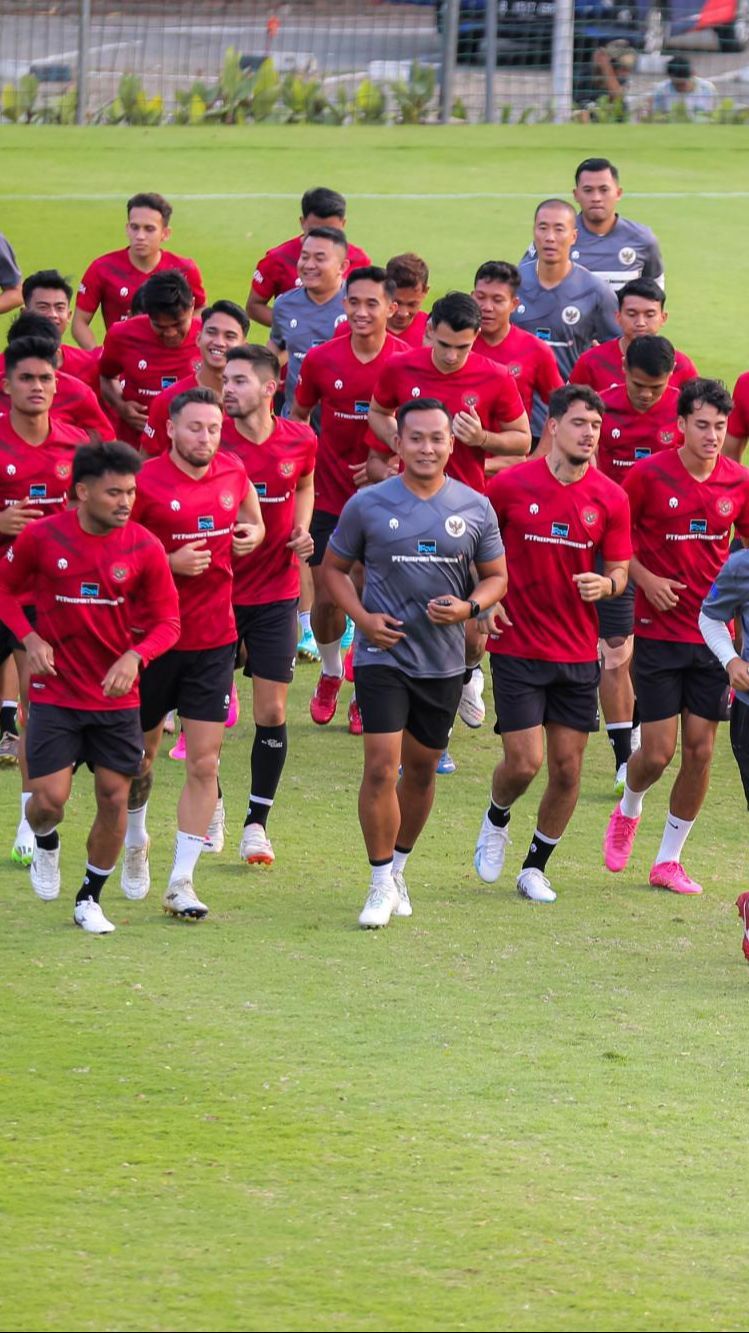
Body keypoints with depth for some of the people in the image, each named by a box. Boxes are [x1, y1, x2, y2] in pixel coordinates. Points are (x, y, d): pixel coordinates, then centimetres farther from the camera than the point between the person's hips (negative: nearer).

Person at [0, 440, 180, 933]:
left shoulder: (144, 547, -7)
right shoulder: (41, 537, -9)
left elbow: (167, 620, 0)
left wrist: (135, 656, -20)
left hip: (117, 696, 1)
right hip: (55, 693, -1)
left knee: (115, 798, 1)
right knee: (49, 799, -9)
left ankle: (90, 899, 21)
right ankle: (45, 844, 29)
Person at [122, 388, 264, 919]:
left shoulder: (232, 473, 1)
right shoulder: (146, 483, -14)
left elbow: (248, 502, 25)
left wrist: (254, 530, 2)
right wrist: (171, 562, -22)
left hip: (215, 640, 3)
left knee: (205, 762, -4)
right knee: (141, 752, 13)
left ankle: (181, 882, 0)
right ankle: (136, 843, 42)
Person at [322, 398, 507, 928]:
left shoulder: (475, 507, 1)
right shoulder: (368, 505, -3)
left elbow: (497, 576, 10)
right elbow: (334, 567, 7)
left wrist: (469, 607, -11)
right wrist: (362, 617, -10)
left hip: (444, 660, 3)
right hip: (383, 653, -3)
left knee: (422, 769, 13)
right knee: (381, 767, -12)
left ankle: (398, 868, 32)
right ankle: (382, 883, -2)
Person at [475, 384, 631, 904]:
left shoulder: (611, 498, -1)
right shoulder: (511, 485, -7)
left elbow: (620, 571, 6)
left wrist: (605, 584, -17)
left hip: (579, 654, 3)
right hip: (517, 648, -3)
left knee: (568, 767, 4)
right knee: (524, 762, -9)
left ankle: (536, 868, 22)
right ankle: (496, 820, 25)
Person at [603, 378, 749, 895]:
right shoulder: (650, 475, -9)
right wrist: (645, 579, -12)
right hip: (659, 633, -3)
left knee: (700, 749, 2)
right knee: (658, 752, -5)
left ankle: (669, 860, 15)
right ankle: (628, 811, 30)